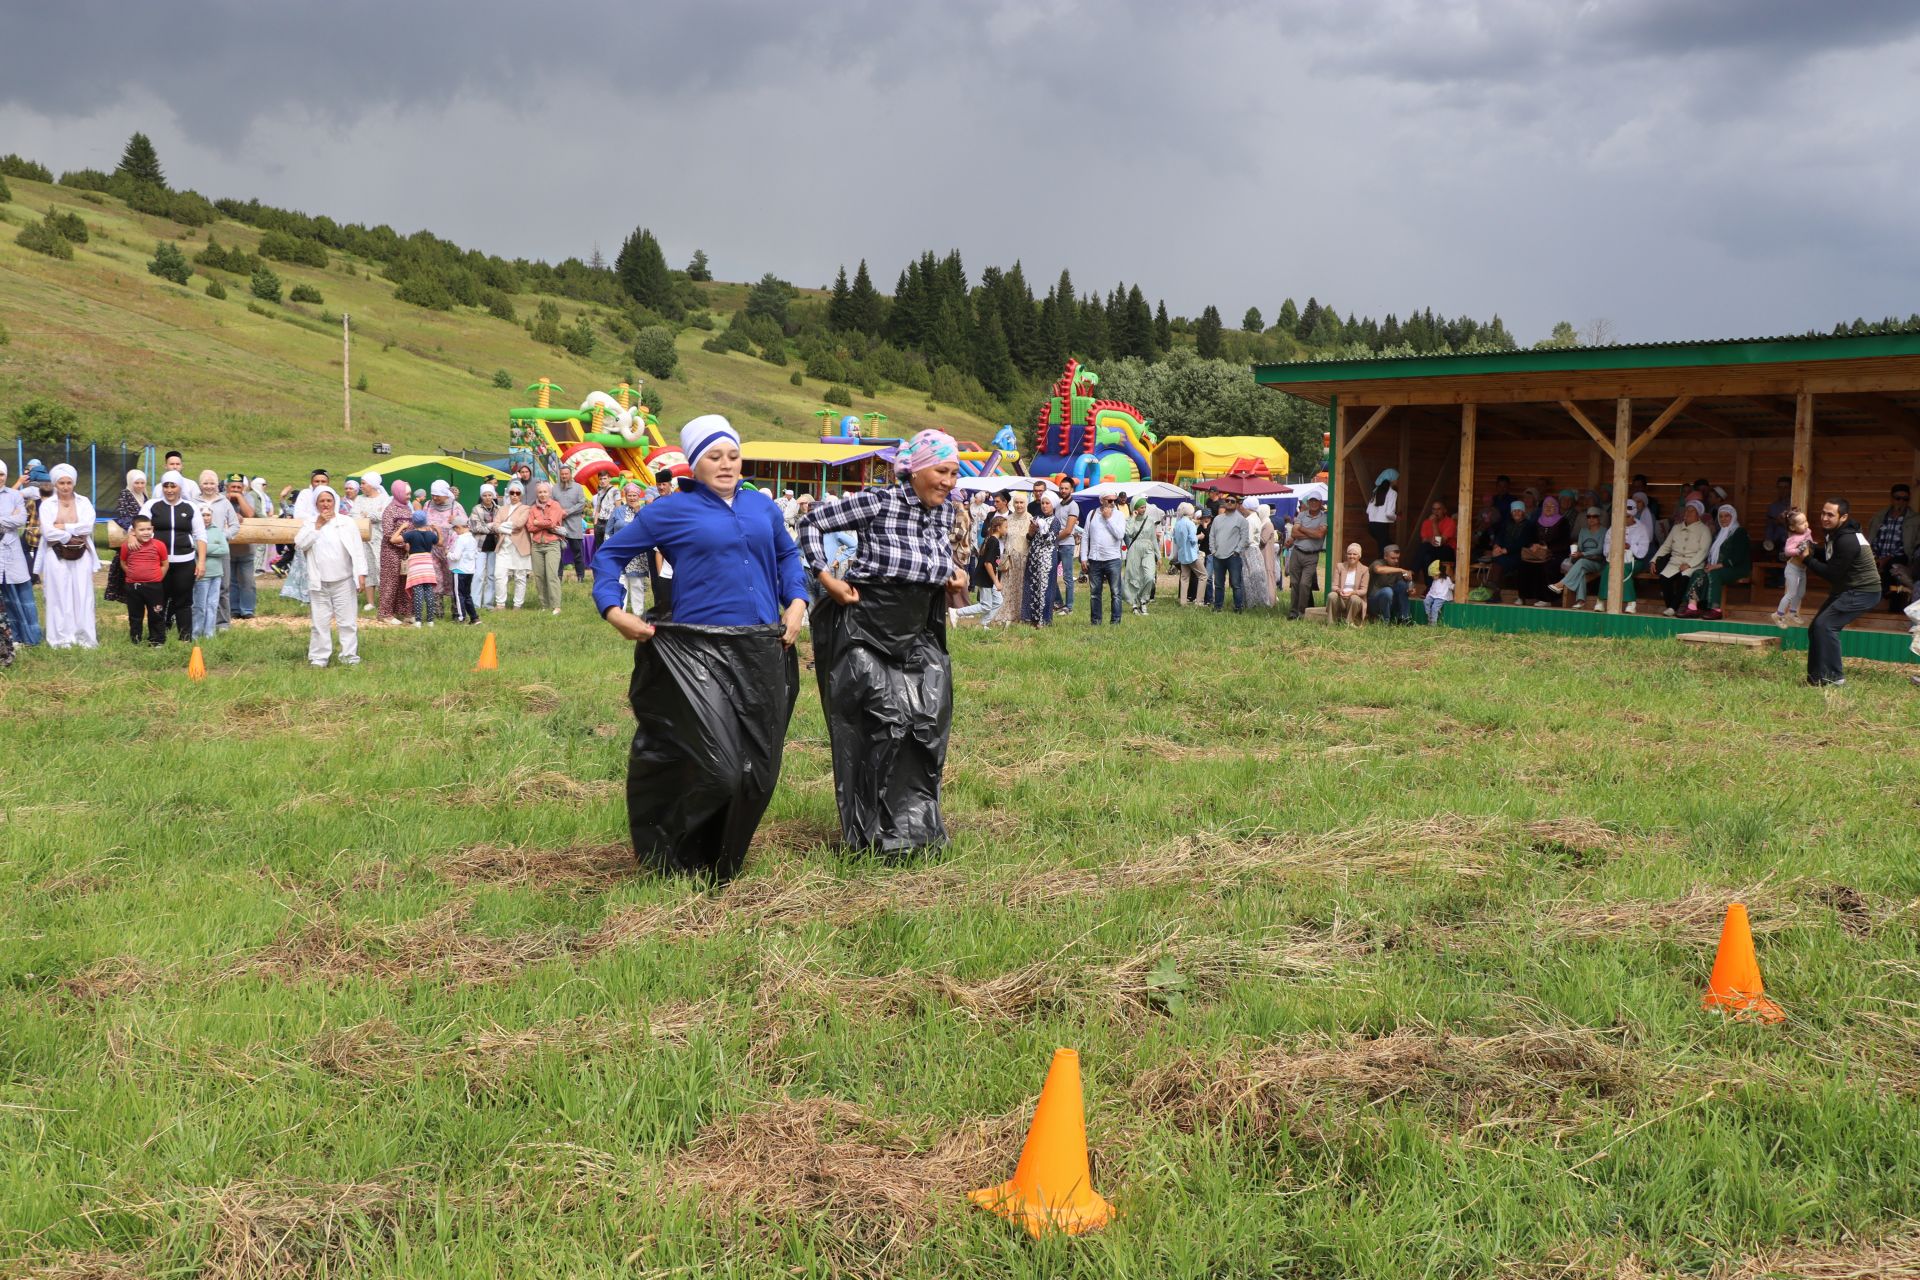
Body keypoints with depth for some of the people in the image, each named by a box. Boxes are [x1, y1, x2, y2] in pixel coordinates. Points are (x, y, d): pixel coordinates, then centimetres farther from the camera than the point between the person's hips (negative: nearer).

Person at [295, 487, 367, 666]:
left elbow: (357, 549, 0)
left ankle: (349, 656, 6)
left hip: (344, 581, -1)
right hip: (318, 583, 1)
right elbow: (300, 543, -8)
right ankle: (318, 658, 10)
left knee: (347, 621, 0)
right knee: (320, 622, 4)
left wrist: (361, 573, -7)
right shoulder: (309, 524, 9)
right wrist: (318, 525, -8)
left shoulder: (347, 522, 4)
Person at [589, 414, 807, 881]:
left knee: (759, 770, 8)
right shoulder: (672, 511, 0)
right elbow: (609, 554, 8)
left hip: (763, 653, 5)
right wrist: (614, 610, -5)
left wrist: (796, 601, 13)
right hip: (701, 654, -5)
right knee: (717, 768, -13)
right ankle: (679, 861, 12)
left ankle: (726, 861, 27)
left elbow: (788, 555, 29)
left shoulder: (762, 506, 13)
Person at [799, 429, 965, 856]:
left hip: (918, 635, 7)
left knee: (928, 721, 5)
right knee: (886, 721, -7)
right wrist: (826, 578, -12)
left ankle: (916, 823, 21)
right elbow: (812, 525, -8)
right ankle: (879, 833, 7)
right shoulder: (878, 502, -14)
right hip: (867, 630, -6)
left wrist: (955, 574, 6)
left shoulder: (945, 510, 5)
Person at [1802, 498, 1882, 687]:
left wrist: (1807, 559, -15)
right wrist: (1812, 552, -2)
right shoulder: (1835, 533, 7)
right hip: (1846, 590, 11)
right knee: (1816, 628, 8)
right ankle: (1816, 677, 16)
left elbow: (1832, 573, -23)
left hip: (1863, 592, -11)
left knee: (1825, 625, -20)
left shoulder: (1847, 541, -25)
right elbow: (1830, 557, 18)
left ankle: (1834, 677, -14)